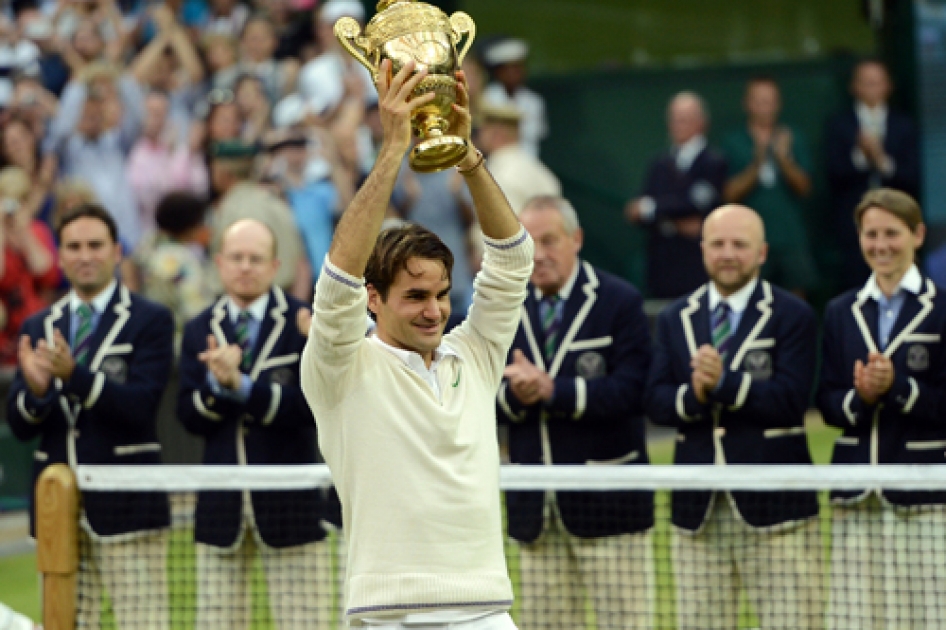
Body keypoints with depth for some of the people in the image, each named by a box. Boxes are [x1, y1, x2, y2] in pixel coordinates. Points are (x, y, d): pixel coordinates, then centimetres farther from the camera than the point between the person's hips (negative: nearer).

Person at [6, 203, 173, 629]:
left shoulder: (151, 321, -1)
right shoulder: (39, 328, 13)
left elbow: (140, 405, -14)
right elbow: (19, 426, 7)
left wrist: (74, 375, -27)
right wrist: (35, 389, -16)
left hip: (125, 504, -4)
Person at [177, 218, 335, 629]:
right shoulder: (199, 331, 9)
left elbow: (311, 408, -14)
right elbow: (189, 418, 1)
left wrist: (240, 385, -20)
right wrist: (216, 384, -19)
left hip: (289, 503, -3)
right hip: (222, 509, 3)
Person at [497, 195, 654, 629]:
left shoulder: (619, 302, -3)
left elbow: (629, 392, -15)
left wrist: (552, 390, -22)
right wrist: (514, 394, -17)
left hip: (606, 503, -4)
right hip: (535, 509, 4)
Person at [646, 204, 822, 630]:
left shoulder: (792, 316, 1)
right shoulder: (675, 319, 14)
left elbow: (790, 399, -12)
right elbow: (655, 402, 3)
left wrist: (724, 383, -21)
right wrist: (692, 395, -17)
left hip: (774, 503, -4)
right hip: (699, 509, 4)